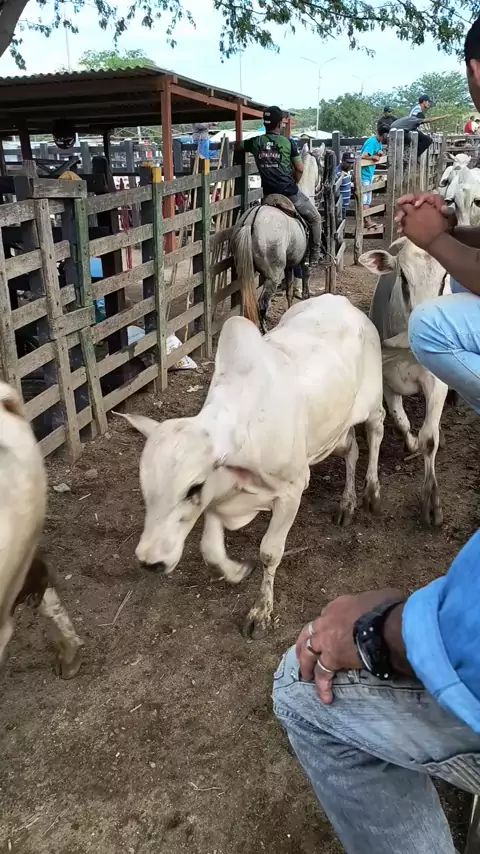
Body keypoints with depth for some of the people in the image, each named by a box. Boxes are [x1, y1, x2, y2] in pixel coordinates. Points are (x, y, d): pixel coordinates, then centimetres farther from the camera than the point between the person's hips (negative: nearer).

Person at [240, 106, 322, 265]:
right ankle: (314, 256, 16)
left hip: (269, 194, 4)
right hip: (290, 192, -3)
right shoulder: (288, 142, -4)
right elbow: (299, 169, -1)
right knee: (315, 218, 15)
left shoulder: (255, 142, 4)